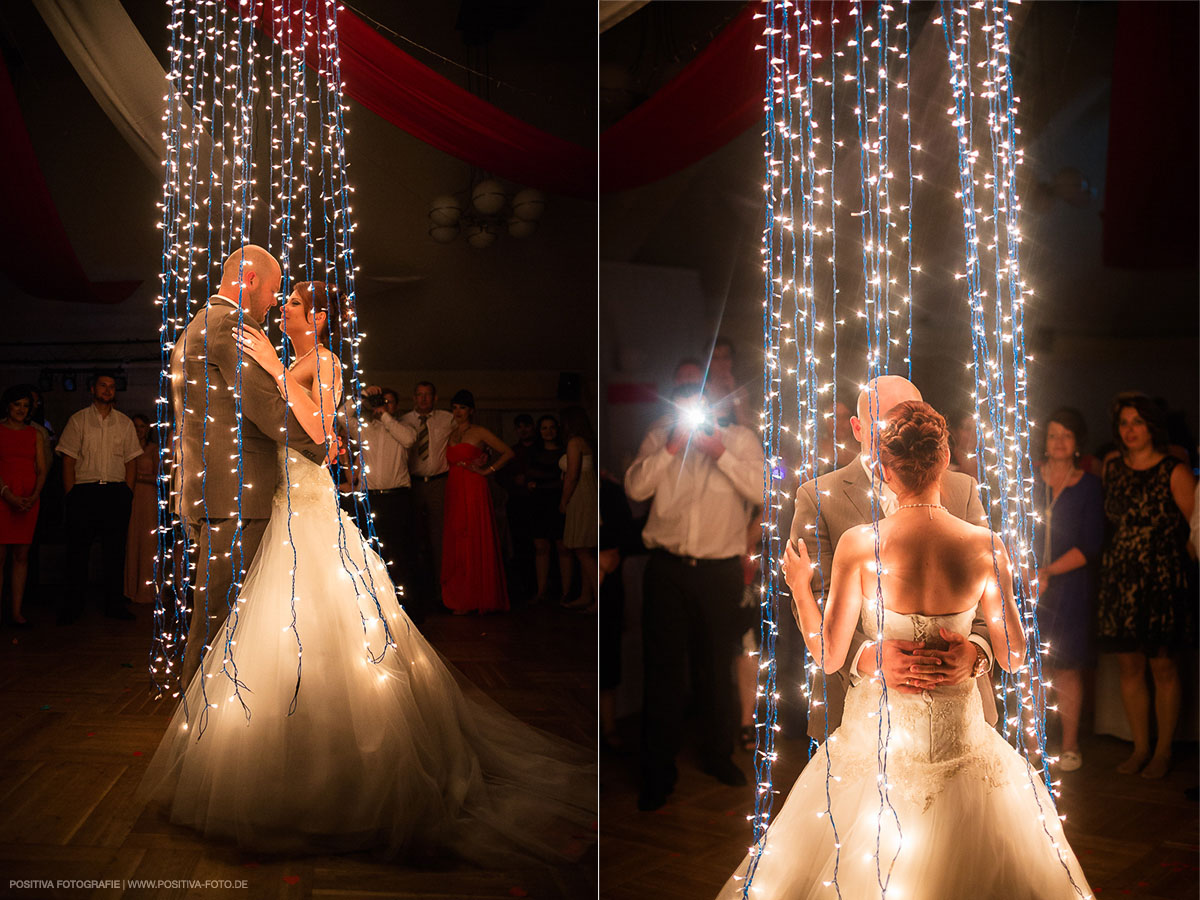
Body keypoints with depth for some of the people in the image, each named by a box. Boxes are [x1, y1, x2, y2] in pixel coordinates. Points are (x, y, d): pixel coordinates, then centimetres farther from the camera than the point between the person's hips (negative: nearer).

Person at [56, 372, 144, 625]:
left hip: (116, 491, 2)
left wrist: (128, 493, 1)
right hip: (84, 490, -2)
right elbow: (68, 460, 2)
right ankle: (72, 606, 9)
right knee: (78, 549, 0)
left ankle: (115, 604, 12)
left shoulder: (124, 423, 12)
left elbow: (130, 461, 11)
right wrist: (71, 495, -7)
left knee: (115, 549, 4)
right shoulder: (78, 420, 6)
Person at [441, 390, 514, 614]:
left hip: (474, 490, -6)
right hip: (454, 490, 6)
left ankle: (473, 598, 1)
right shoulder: (450, 433, 16)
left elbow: (507, 452, -3)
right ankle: (459, 598, 11)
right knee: (455, 543, 5)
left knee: (474, 542, -4)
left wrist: (487, 470, -6)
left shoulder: (479, 432, -2)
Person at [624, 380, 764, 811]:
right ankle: (657, 772, 15)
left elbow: (761, 489, -10)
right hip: (666, 568, 0)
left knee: (717, 668, 12)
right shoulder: (659, 437, 7)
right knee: (662, 669, 4)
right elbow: (635, 488, -5)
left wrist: (720, 452, -15)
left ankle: (718, 755, 33)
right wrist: (671, 448, -11)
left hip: (720, 570, 0)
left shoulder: (739, 438, 4)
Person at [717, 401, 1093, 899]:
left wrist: (800, 589, 4)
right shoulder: (986, 546, -11)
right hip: (957, 728, 2)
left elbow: (828, 657, -10)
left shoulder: (859, 545, -16)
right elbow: (1013, 657, -1)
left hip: (878, 726, -1)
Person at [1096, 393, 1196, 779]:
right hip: (1119, 580, 4)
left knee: (1163, 666, 4)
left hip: (1162, 580, -4)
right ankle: (1140, 747, 21)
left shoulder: (1174, 472, -7)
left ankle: (1163, 751, 17)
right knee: (1129, 665, 8)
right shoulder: (1112, 468, 8)